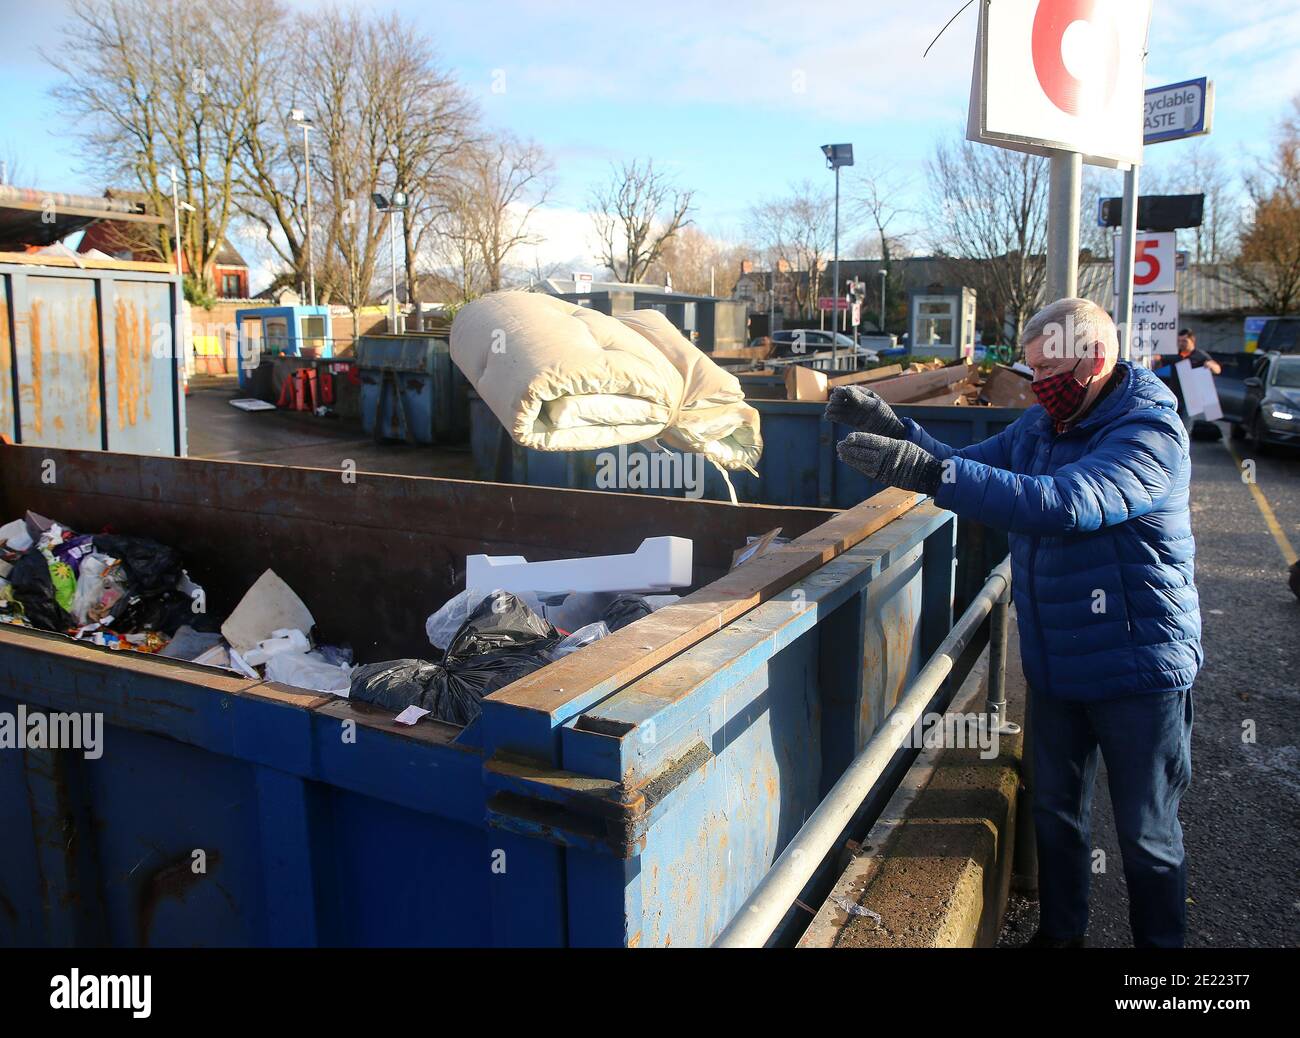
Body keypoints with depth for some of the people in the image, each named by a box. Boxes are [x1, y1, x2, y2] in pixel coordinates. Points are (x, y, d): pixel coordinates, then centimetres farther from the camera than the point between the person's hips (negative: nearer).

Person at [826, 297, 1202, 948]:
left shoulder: (1151, 431, -21)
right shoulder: (1041, 425, 3)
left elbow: (1064, 503, -38)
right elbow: (971, 469, 8)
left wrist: (931, 473, -47)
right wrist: (893, 428, -10)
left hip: (1138, 670, -7)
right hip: (1055, 668, 7)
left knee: (1148, 834, 11)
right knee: (1055, 812, 20)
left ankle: (1160, 942, 33)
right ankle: (1060, 932, 40)